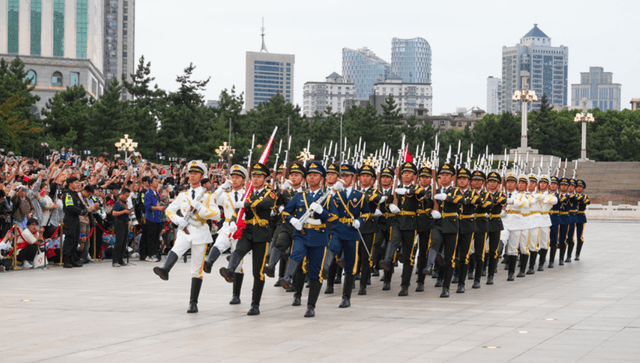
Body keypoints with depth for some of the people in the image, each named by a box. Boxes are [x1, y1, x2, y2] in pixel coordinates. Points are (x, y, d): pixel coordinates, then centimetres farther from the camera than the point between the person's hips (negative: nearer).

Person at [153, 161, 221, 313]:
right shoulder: (182, 195, 12)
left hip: (200, 232, -1)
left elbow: (216, 215, -5)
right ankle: (165, 270, -61)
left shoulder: (208, 196, 4)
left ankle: (193, 302, 7)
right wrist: (179, 221, -6)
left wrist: (199, 208, -16)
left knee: (197, 270, 2)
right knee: (176, 249, -34)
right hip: (185, 231, 1)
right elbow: (169, 210, 13)